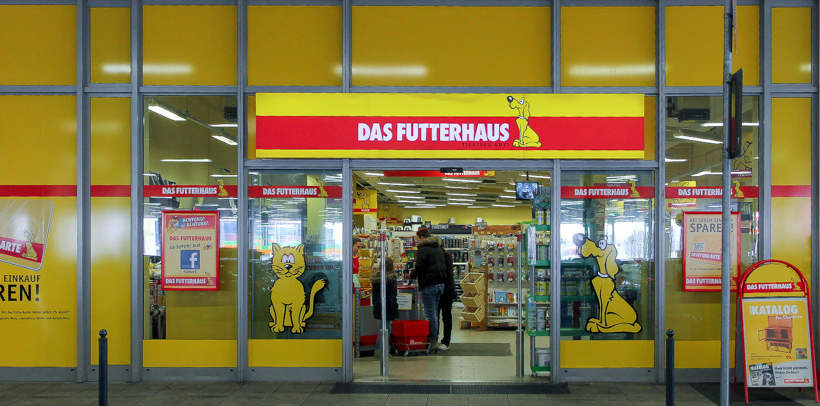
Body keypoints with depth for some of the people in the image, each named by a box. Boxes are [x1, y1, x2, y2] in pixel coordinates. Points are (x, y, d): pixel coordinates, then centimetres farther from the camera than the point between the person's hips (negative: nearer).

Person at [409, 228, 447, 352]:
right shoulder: (438, 248, 16)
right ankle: (434, 339, 16)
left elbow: (419, 267, -18)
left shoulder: (423, 249, -12)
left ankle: (433, 340, -4)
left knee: (431, 313, -4)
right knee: (434, 312, 14)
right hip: (440, 284, 8)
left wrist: (412, 274, 4)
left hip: (429, 285, -8)